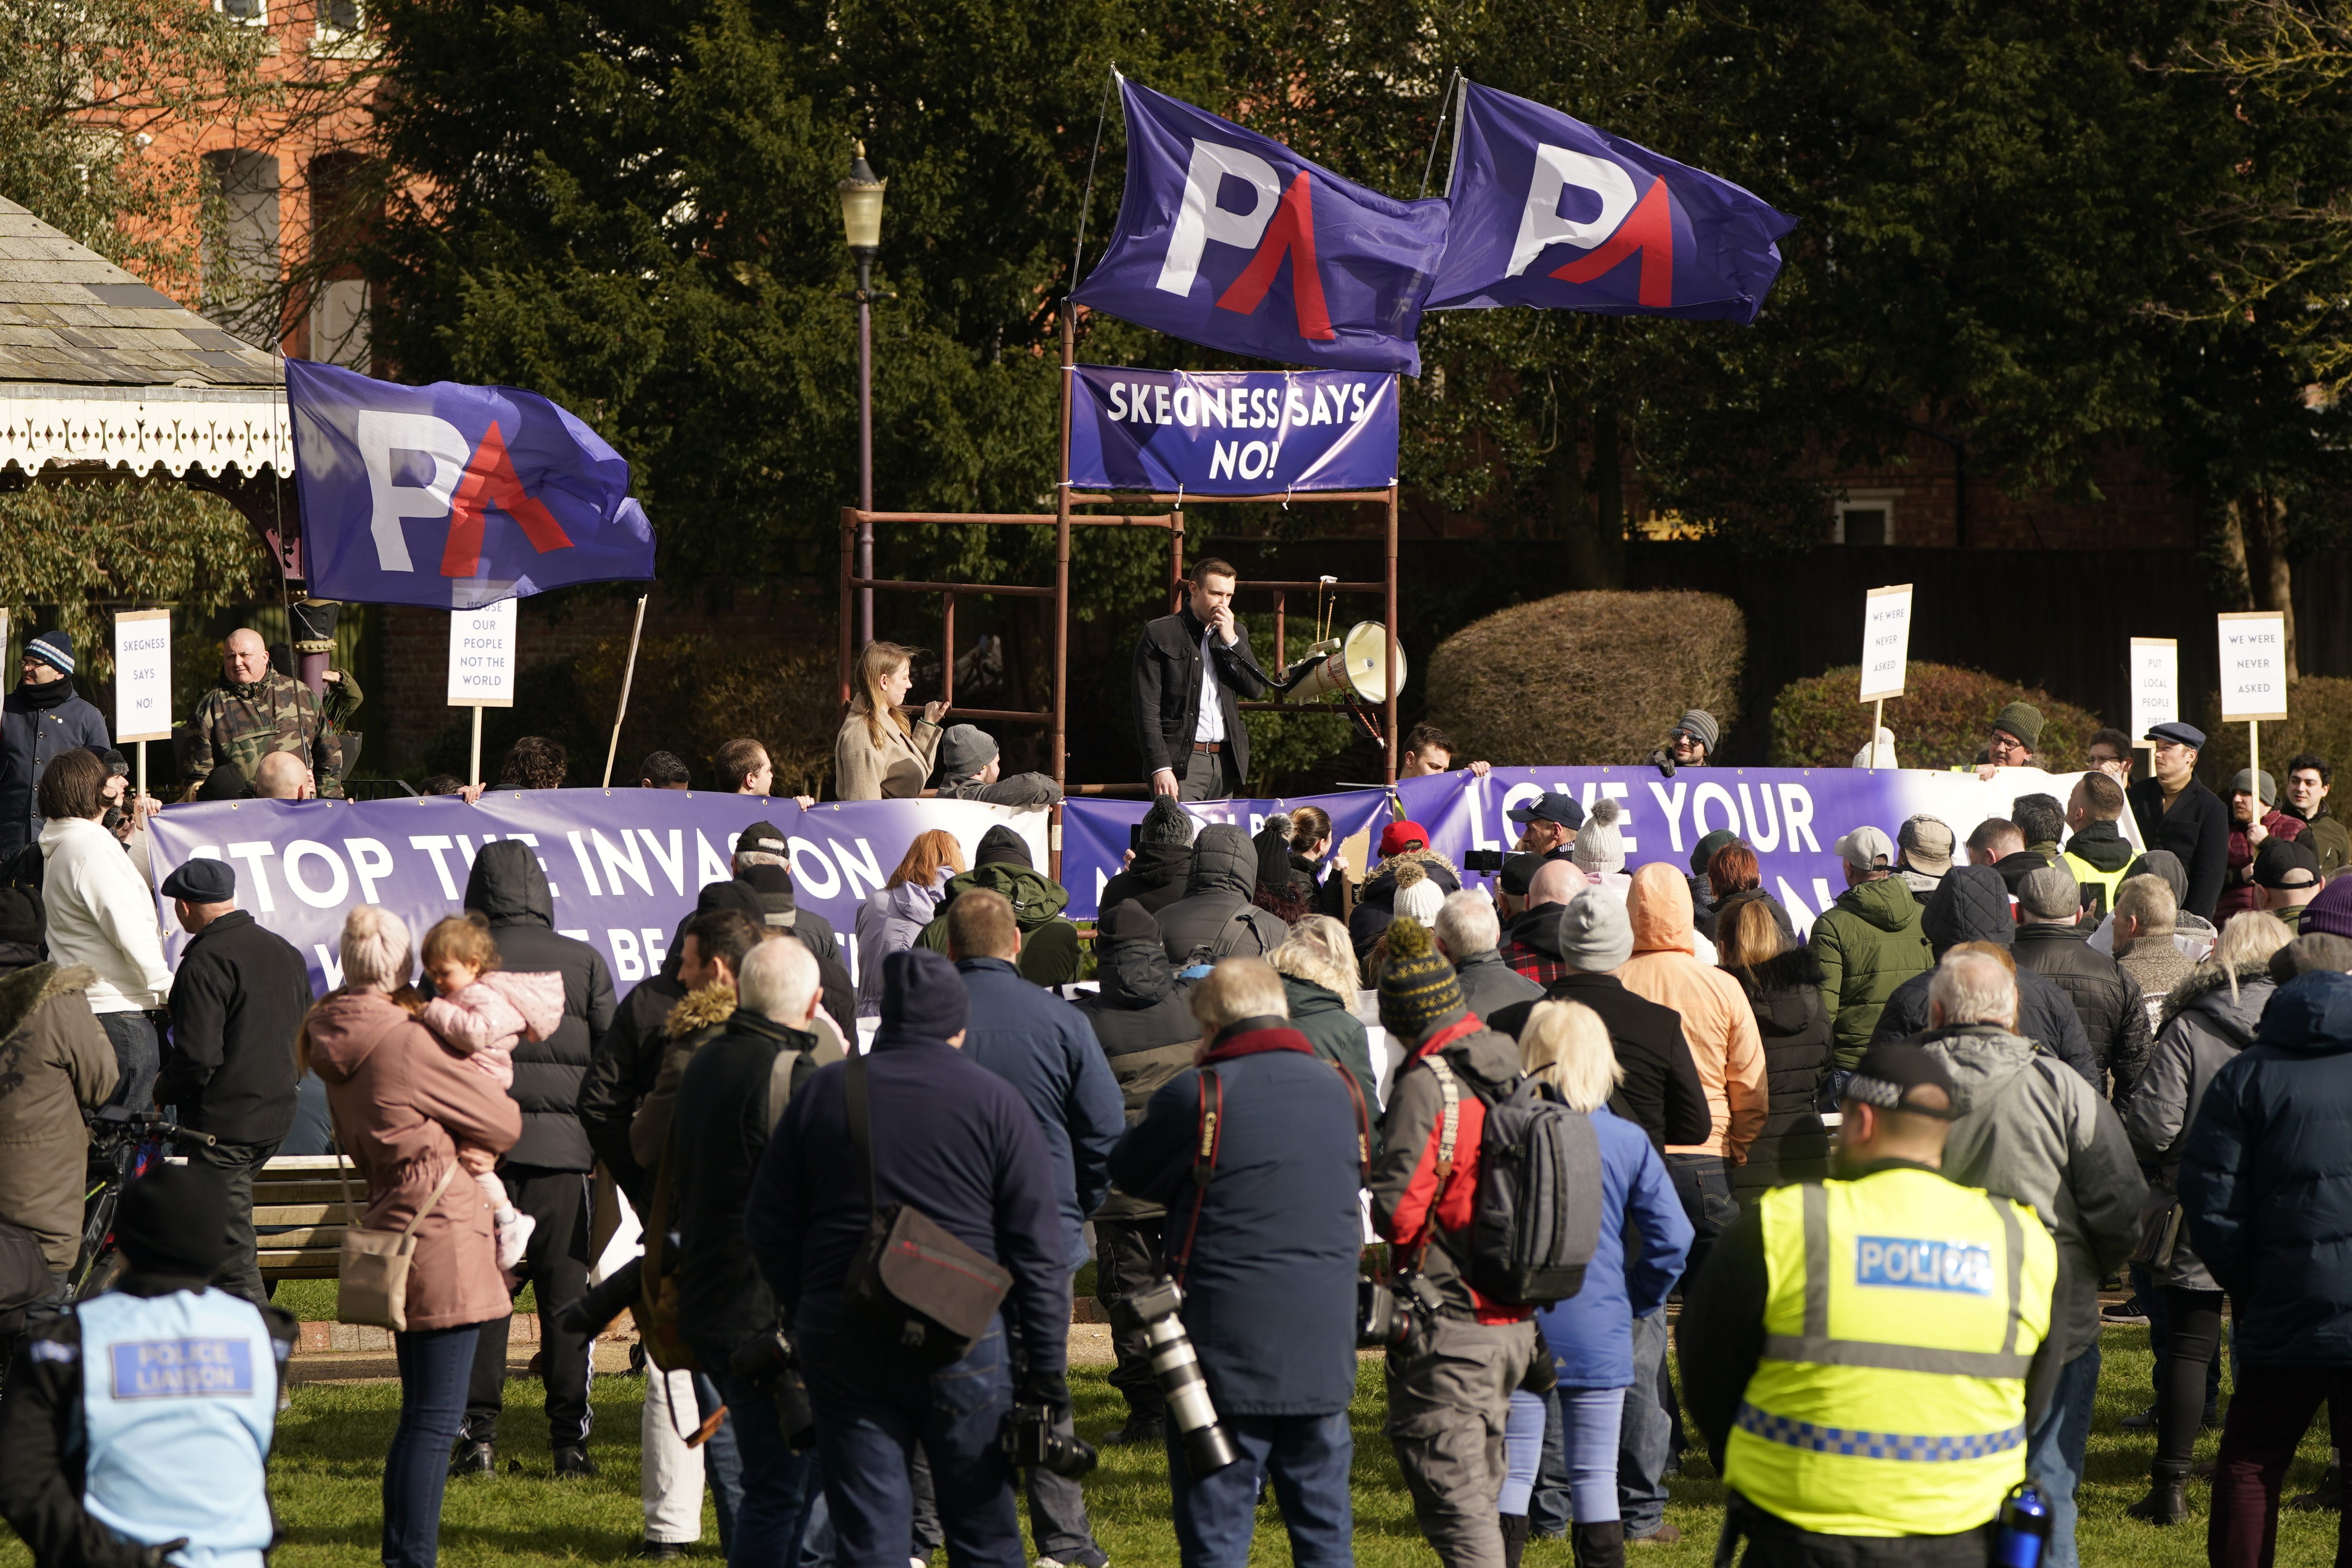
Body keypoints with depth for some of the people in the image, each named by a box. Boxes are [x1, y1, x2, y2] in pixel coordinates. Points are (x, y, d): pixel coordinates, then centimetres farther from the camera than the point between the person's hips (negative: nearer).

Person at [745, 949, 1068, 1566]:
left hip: (842, 1341, 2)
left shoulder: (823, 1092, 6)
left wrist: (804, 1313, 20)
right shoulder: (996, 1103, -1)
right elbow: (1038, 1250, -3)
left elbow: (766, 1226, 9)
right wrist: (1047, 1367, 1)